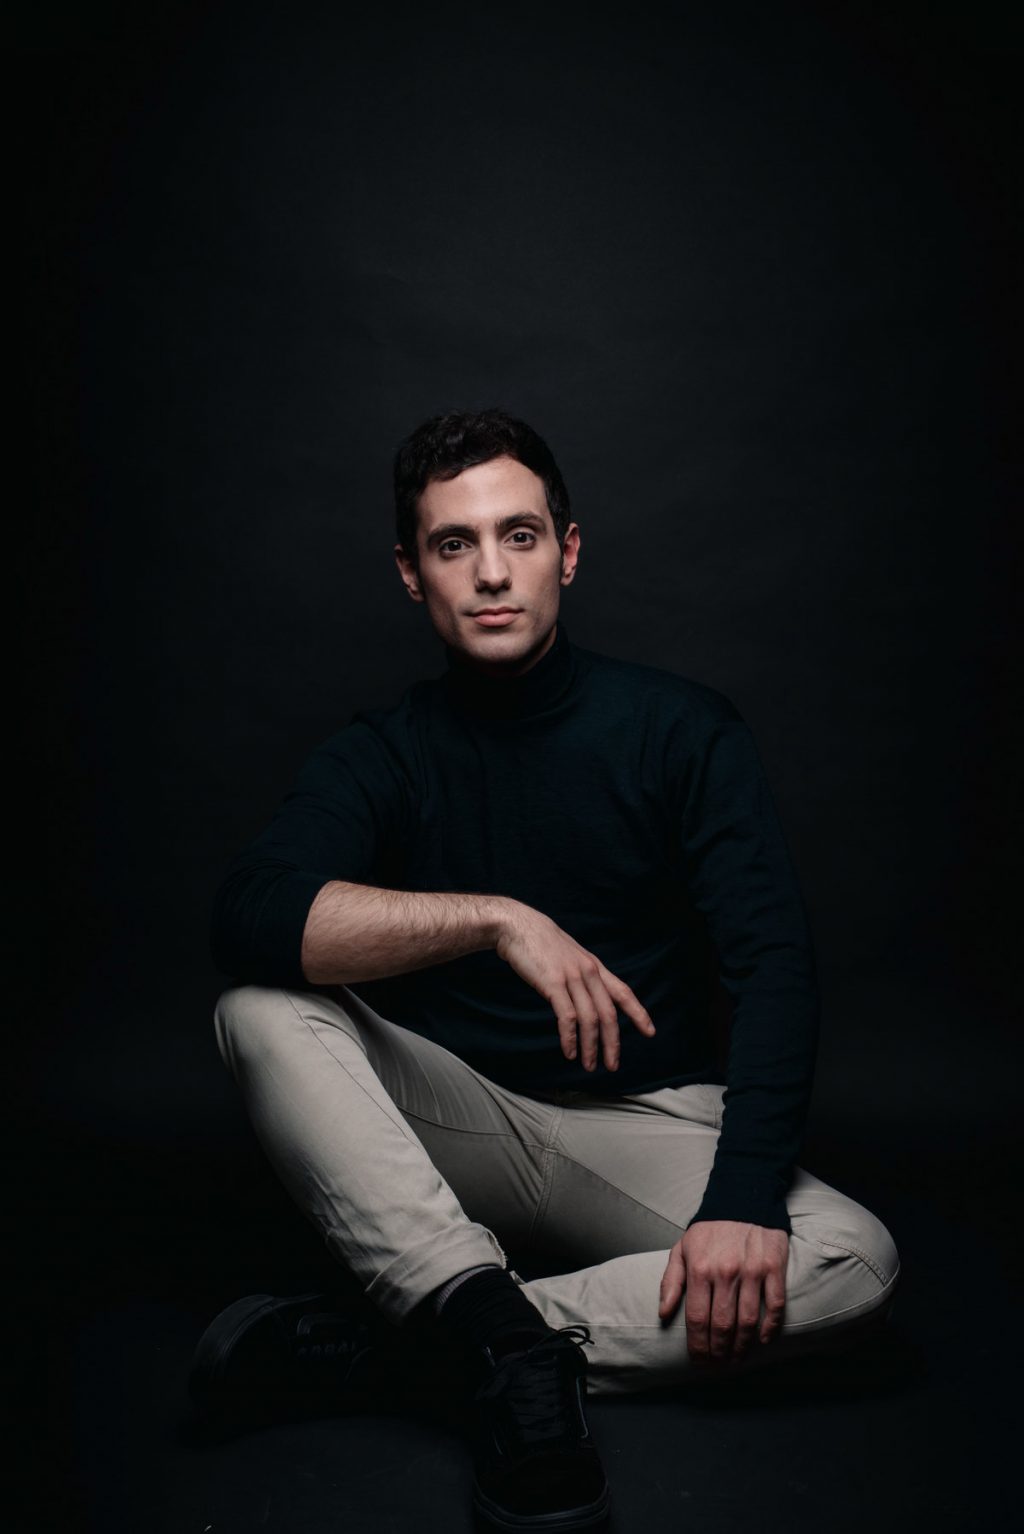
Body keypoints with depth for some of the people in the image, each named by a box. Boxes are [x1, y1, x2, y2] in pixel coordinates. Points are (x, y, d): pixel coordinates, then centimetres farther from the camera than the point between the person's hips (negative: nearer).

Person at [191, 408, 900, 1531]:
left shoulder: (681, 729, -3)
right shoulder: (383, 752, -2)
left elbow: (776, 968, -11)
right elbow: (247, 917, -21)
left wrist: (743, 1197, -25)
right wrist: (496, 917, -30)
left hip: (644, 1126, 1)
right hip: (448, 1124, 0)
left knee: (856, 1261, -26)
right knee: (262, 1010, -23)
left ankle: (373, 1348, -28)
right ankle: (505, 1333, -34)